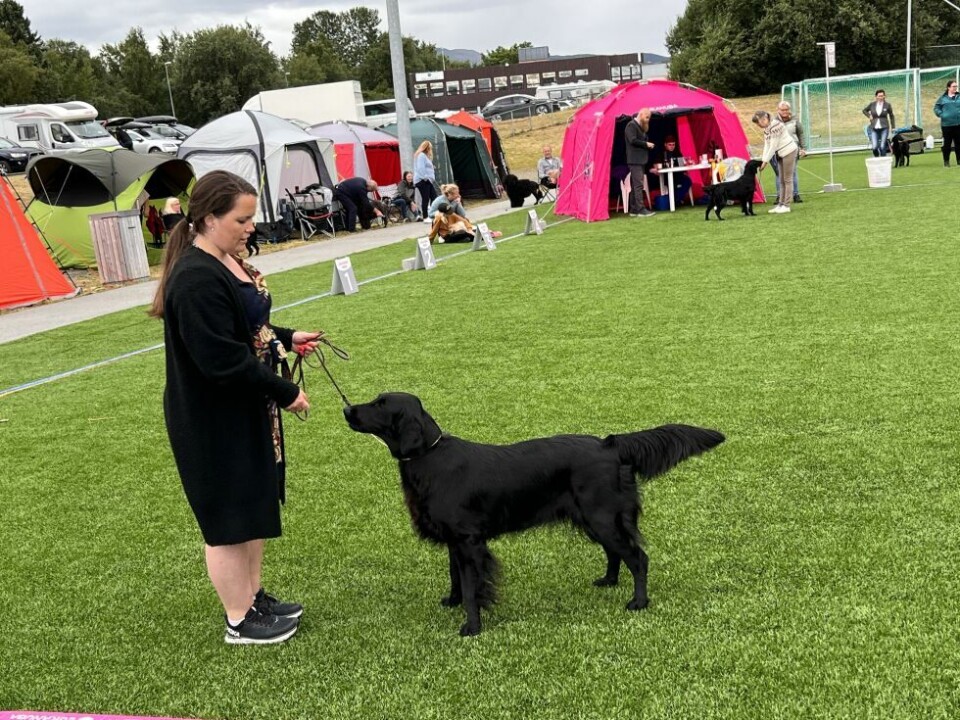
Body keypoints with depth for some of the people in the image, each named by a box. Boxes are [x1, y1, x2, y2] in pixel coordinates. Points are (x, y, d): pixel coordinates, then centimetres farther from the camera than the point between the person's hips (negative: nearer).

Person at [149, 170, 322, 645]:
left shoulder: (225, 261, 6)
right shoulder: (196, 281, -25)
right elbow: (223, 360, -27)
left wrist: (286, 337, 6)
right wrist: (285, 392, -19)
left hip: (246, 410, 10)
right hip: (214, 423, -10)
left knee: (255, 507, 20)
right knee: (228, 520, 5)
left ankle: (253, 597, 36)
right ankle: (239, 621, 22)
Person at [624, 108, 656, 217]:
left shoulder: (640, 127, 20)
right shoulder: (631, 125, -10)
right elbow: (633, 140, -19)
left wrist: (648, 144, 5)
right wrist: (646, 144, -12)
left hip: (641, 160, 10)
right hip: (635, 160, -10)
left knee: (635, 185, 10)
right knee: (638, 185, -13)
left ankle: (634, 210, 12)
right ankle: (640, 209, -16)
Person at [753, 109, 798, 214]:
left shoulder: (775, 126, -22)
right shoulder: (766, 128, 7)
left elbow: (773, 145, -22)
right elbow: (767, 145, 6)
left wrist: (765, 161, -18)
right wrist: (763, 160, -4)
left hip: (789, 151, -9)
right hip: (781, 154, 9)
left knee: (788, 179, -6)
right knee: (782, 181, 10)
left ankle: (786, 205, -5)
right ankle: (781, 204, 14)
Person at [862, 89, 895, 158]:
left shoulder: (887, 105, 1)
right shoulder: (872, 104, 3)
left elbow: (891, 116, 12)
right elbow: (864, 110, 22)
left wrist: (893, 127, 10)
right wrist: (869, 116, 4)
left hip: (884, 128, -1)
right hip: (874, 129, 1)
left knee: (882, 147, -7)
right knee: (874, 147, -8)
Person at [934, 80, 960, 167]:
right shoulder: (943, 98, 2)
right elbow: (936, 108, 6)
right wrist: (941, 114, -8)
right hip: (946, 124, -1)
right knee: (947, 143, 4)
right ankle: (946, 161, 12)